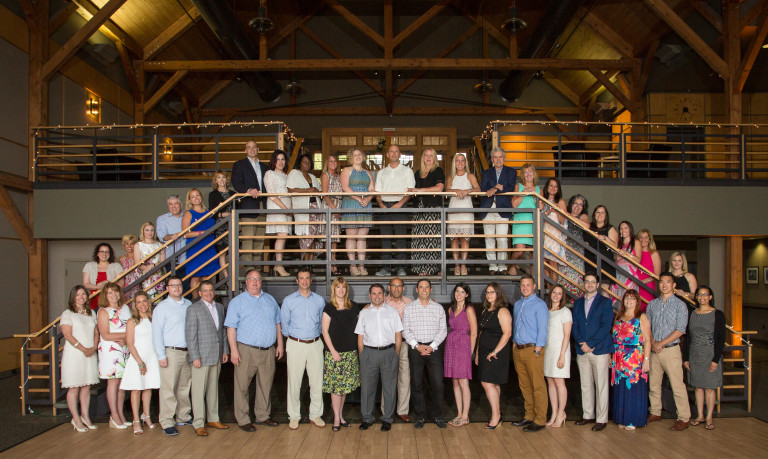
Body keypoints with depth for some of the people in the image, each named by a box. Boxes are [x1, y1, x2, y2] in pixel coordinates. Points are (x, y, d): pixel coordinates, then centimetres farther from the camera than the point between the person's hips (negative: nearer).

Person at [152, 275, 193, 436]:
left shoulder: (188, 305, 10)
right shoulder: (162, 307, -3)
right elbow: (156, 333, -5)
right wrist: (161, 356, -10)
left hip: (187, 352, 5)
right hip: (171, 352, -5)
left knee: (185, 387, 12)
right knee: (168, 389, -5)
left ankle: (183, 417, 23)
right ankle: (167, 422, 1)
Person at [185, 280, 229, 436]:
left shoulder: (220, 307, 12)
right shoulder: (193, 309, -8)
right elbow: (190, 335, -10)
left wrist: (225, 351, 12)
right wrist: (195, 357, -14)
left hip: (217, 356, 6)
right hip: (201, 357, -6)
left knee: (213, 388, 14)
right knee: (199, 391, -1)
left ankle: (213, 419, 25)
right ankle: (199, 424, 7)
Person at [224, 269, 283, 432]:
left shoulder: (270, 299, 15)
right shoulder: (237, 302, 1)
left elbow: (277, 323, 18)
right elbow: (231, 327, -5)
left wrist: (280, 344, 12)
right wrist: (233, 350, -13)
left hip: (268, 351, 4)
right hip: (246, 351, -4)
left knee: (265, 385, 10)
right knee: (242, 386, 0)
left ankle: (263, 416, 23)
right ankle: (243, 419, 11)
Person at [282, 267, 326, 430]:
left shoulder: (319, 300, 7)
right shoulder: (288, 300, 2)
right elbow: (284, 324, 9)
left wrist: (316, 335, 12)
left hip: (315, 344, 2)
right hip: (296, 344, -2)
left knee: (317, 381, 3)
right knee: (294, 382, 1)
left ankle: (316, 415, 16)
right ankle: (294, 416, 13)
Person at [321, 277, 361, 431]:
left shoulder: (353, 307, 7)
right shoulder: (329, 308, -3)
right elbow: (325, 331, -5)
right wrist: (333, 351, -10)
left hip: (350, 352, 4)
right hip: (334, 352, -4)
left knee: (345, 384, 9)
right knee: (336, 385, -1)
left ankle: (340, 414, 22)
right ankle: (337, 418, 9)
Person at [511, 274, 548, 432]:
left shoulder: (539, 304, -5)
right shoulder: (517, 304, 17)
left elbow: (542, 329, -10)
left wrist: (537, 350, -14)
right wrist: (514, 343, 13)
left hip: (532, 349, -7)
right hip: (518, 349, 7)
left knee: (538, 386, -4)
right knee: (524, 385, 12)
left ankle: (540, 420, 1)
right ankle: (529, 416, 21)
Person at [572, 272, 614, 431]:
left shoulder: (605, 302, 1)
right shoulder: (577, 303, 15)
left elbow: (606, 327, -8)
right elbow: (575, 326, 9)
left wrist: (589, 344, -13)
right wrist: (581, 344, -7)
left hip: (599, 350, -4)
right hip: (582, 352, 4)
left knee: (601, 386, -1)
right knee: (585, 385, 10)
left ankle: (601, 419, 7)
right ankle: (588, 415, 21)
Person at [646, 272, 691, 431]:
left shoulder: (680, 305, -2)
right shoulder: (652, 304, 11)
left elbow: (680, 329, -9)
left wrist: (662, 343, -13)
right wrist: (652, 342, -6)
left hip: (671, 350, -4)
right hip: (653, 350, 5)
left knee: (677, 385, -4)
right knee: (653, 384, 11)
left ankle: (684, 419, 3)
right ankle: (655, 413, 23)